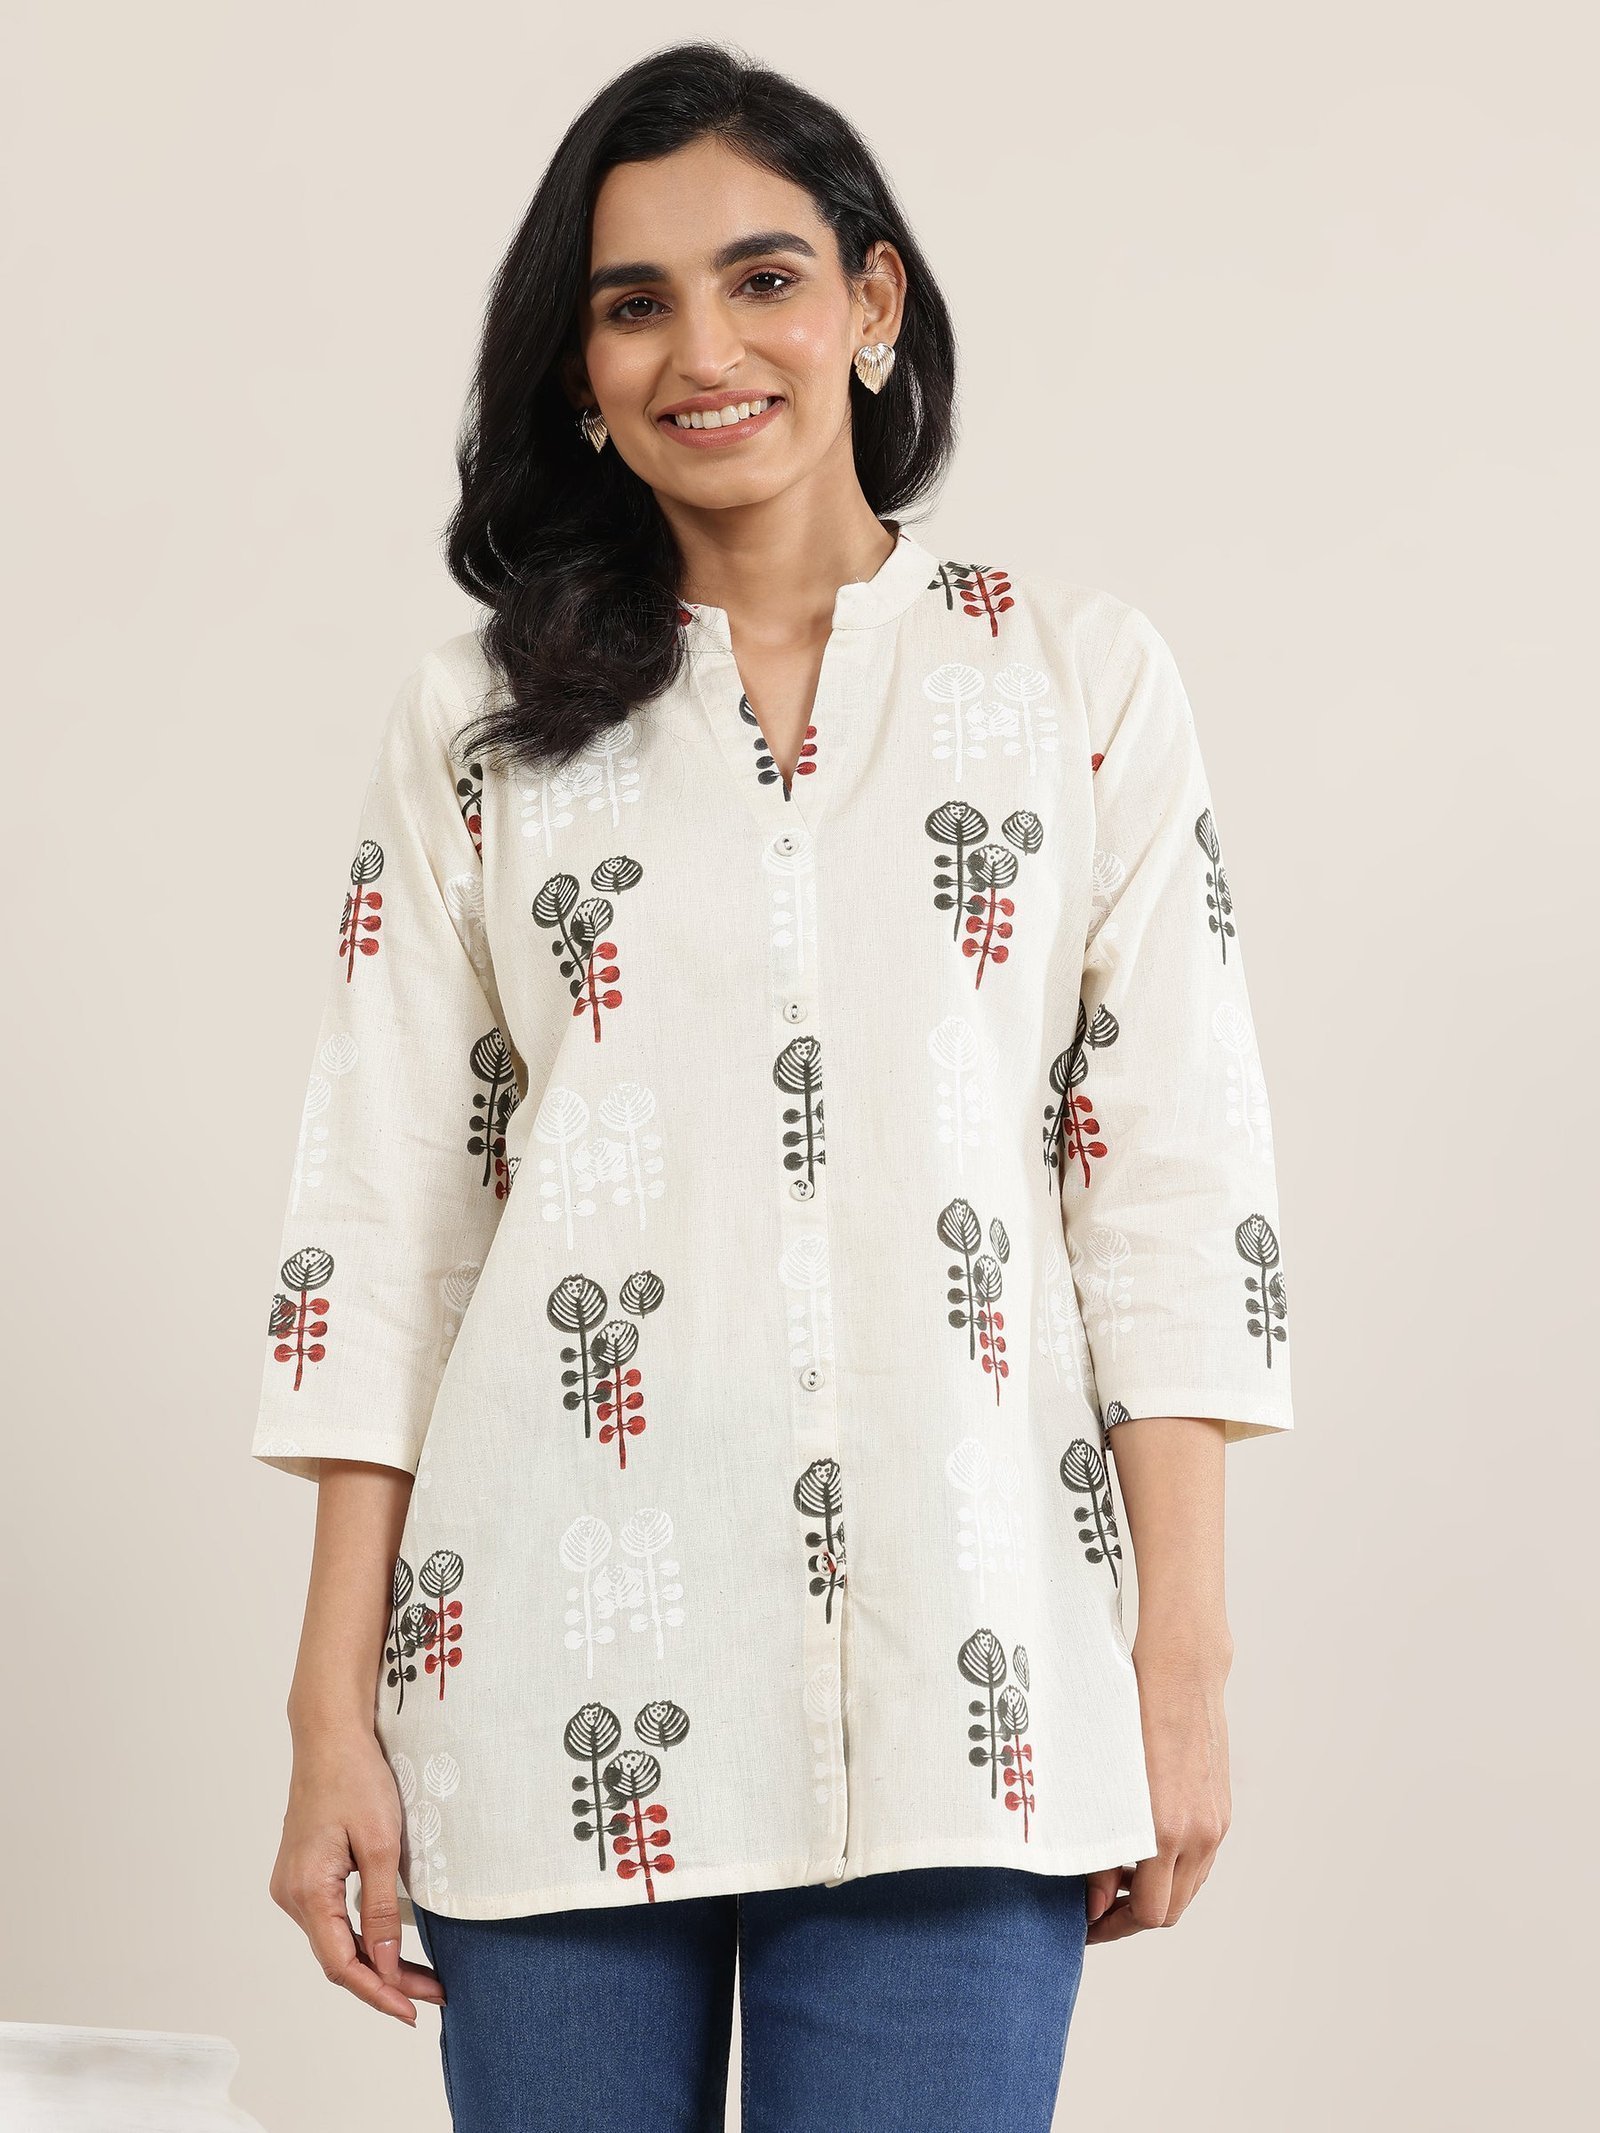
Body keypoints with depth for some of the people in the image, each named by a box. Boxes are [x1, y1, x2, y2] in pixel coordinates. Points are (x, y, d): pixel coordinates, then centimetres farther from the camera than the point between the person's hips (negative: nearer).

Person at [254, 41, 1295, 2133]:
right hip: (563, 1688, 1)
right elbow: (381, 1219, 5)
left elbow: (1173, 1180, 4)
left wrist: (1184, 1657, -2)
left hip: (956, 1675, 0)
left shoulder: (1083, 679, 7)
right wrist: (333, 1715, 0)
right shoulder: (477, 722, 9)